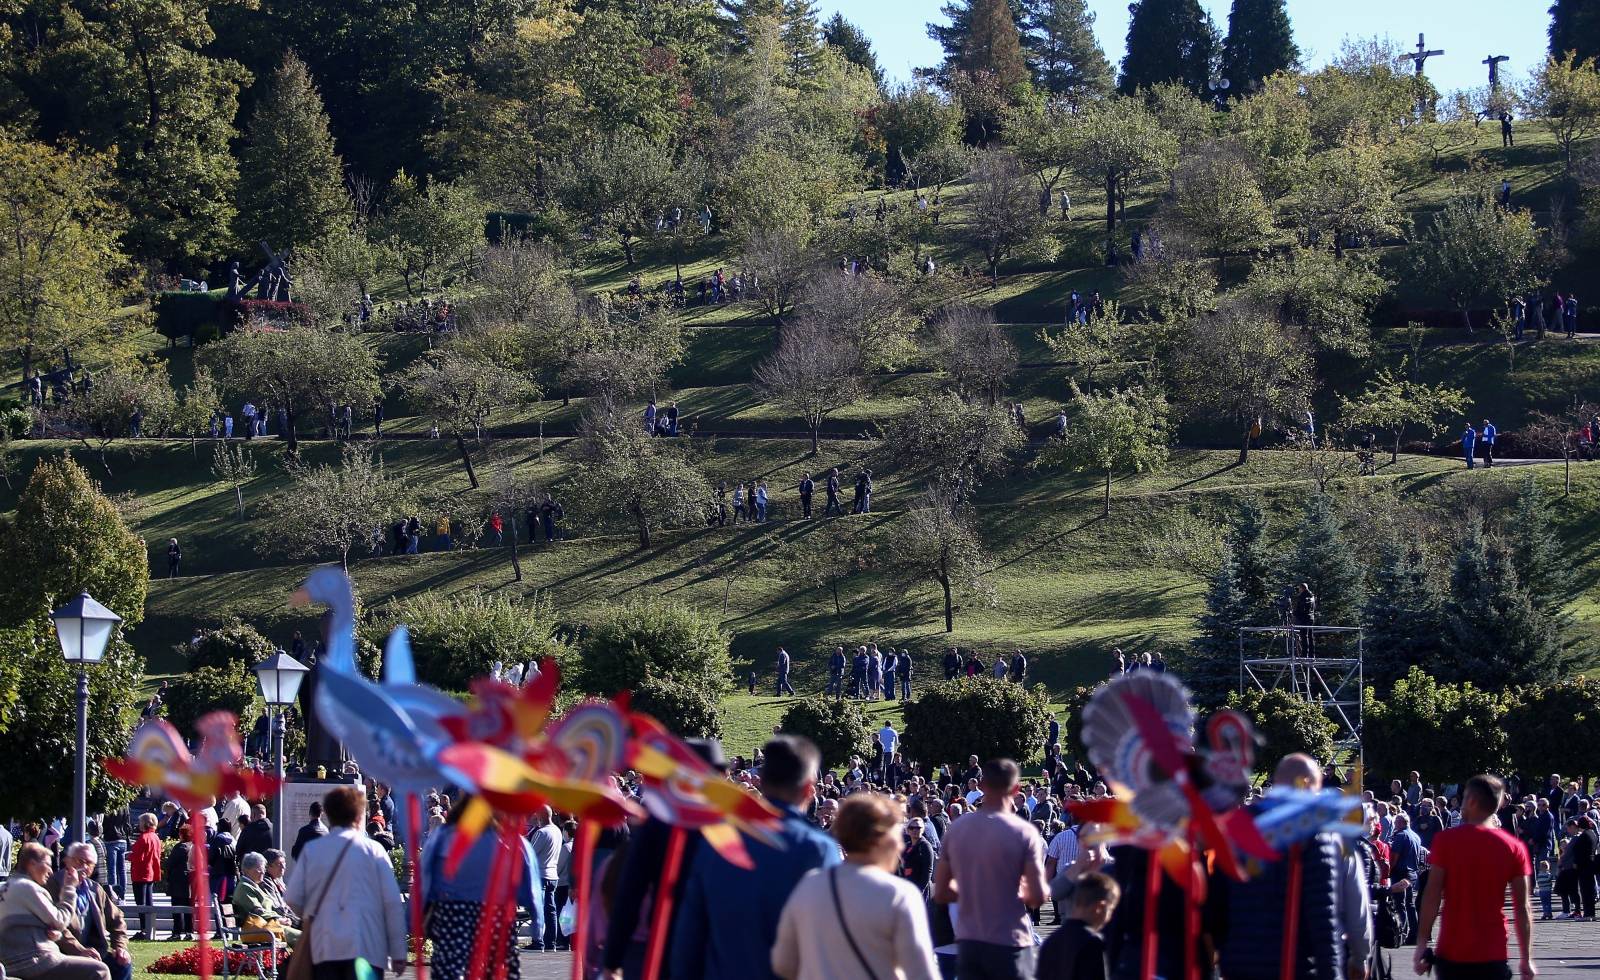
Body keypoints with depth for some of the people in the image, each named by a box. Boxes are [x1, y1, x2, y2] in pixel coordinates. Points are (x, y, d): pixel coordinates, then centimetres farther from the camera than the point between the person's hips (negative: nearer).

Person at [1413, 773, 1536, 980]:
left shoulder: (1445, 840, -4)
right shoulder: (1514, 847, 1)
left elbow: (1432, 895, -7)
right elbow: (1522, 908, 1)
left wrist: (1422, 943, -3)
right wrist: (1526, 958, 6)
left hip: (1452, 954, -1)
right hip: (1494, 955, 1)